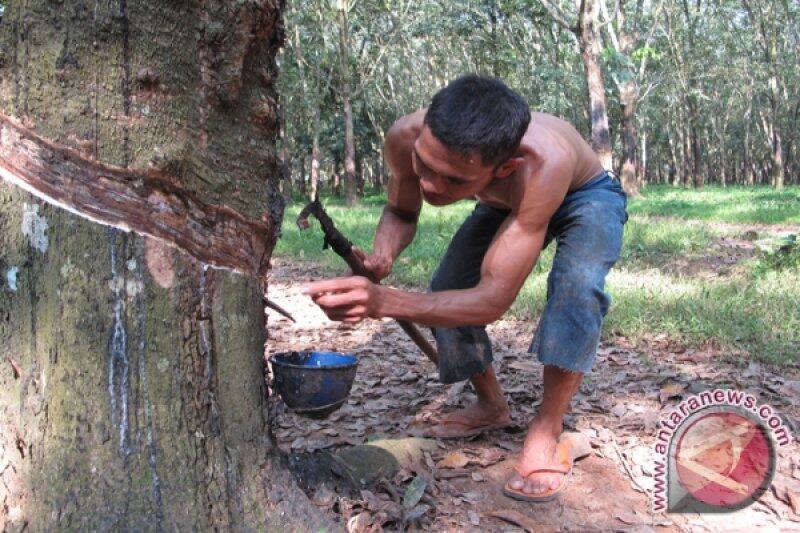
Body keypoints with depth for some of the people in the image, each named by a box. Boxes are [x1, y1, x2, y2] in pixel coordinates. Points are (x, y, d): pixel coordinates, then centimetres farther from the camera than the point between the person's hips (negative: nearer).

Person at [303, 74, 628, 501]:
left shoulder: (544, 163, -48)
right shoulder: (405, 137, -34)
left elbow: (493, 298, -46)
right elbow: (400, 214, -12)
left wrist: (384, 302, -60)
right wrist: (381, 255, -36)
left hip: (586, 195, -4)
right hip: (508, 203, 5)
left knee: (577, 283, -33)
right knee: (447, 293, -6)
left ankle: (546, 429, -16)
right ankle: (491, 406, 19)